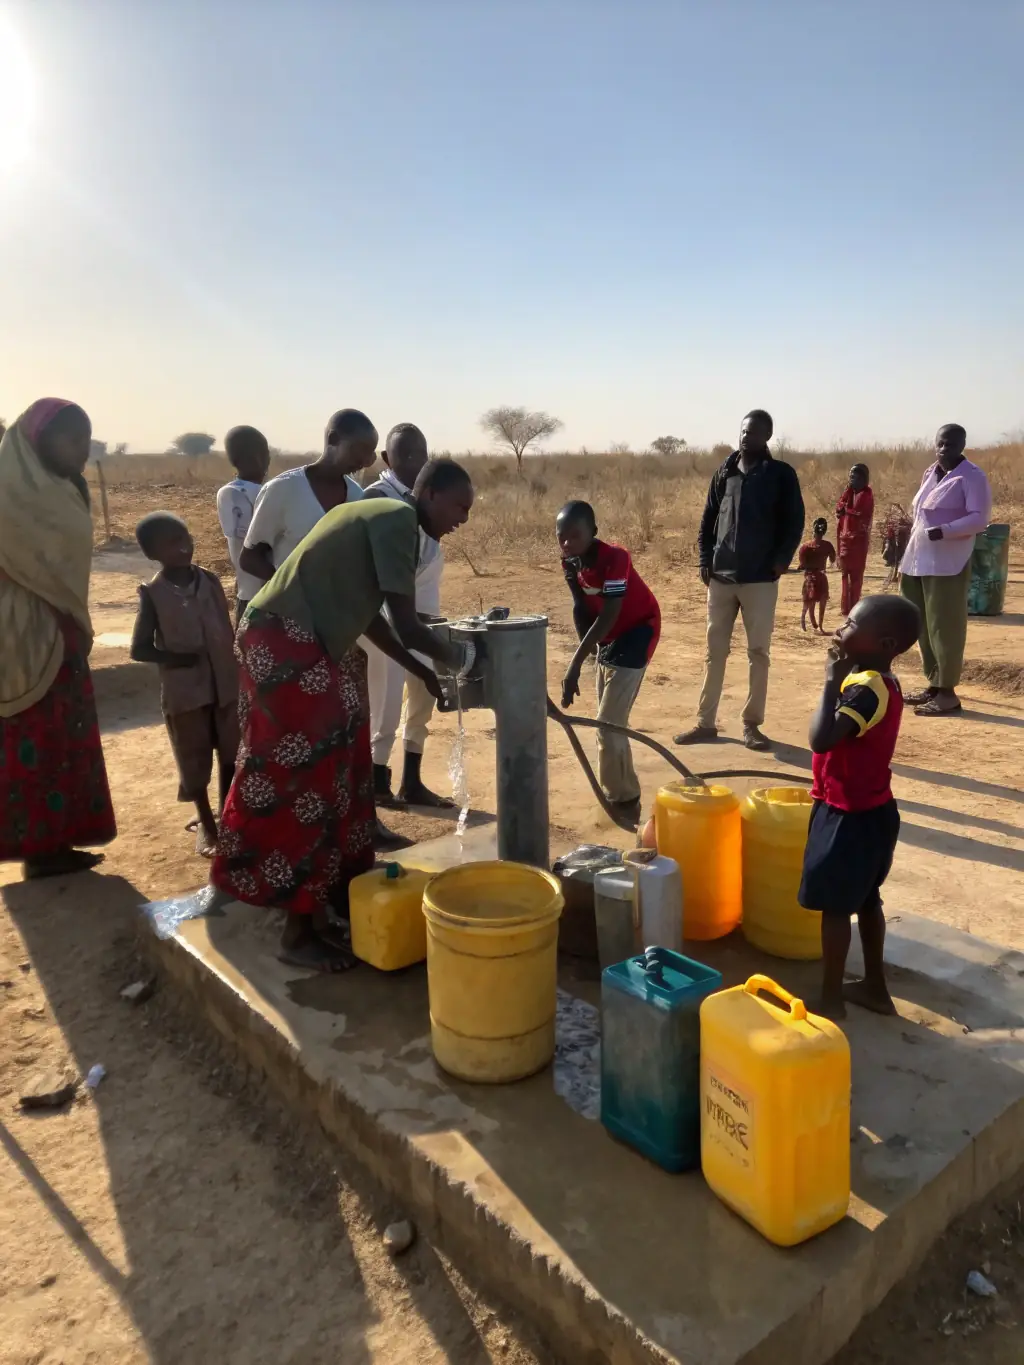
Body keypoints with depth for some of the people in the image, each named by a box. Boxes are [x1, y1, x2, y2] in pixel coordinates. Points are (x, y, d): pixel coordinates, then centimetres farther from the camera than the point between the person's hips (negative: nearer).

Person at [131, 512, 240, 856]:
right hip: (184, 692, -3)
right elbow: (140, 649, -7)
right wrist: (180, 659, -18)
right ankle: (206, 823, 27)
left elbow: (228, 632, 6)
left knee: (231, 753, 11)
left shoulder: (210, 581, 1)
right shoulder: (152, 594, -8)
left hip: (226, 685, 3)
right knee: (195, 760, 9)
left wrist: (238, 673, 6)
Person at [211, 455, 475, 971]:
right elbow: (405, 625, -17)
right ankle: (299, 930, 5)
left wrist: (421, 672, 21)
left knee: (333, 775, 15)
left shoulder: (379, 516, 18)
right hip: (287, 645, -11)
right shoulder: (398, 519, -13)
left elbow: (369, 616, 22)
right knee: (301, 780, -6)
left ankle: (328, 899, 27)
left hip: (304, 646, 11)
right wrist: (448, 655, 3)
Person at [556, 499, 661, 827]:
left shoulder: (614, 558, -30)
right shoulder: (569, 562, -7)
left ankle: (621, 800, 1)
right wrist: (585, 650, -4)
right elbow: (581, 608, 3)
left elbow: (608, 616, -33)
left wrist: (574, 667, -36)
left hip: (637, 631, -8)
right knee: (609, 722, 12)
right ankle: (625, 796, 25)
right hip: (608, 637, 8)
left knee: (609, 723, -13)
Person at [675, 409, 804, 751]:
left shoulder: (781, 475, 0)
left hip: (760, 578, -3)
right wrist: (705, 560, 2)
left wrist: (782, 558, -11)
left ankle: (751, 724, 12)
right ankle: (706, 722, 16)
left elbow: (794, 520, -1)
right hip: (720, 577, 3)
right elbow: (708, 519, 11)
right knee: (715, 650, 8)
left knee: (758, 652, 3)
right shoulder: (724, 473, 10)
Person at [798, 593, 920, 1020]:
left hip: (850, 817, -10)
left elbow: (821, 740, -37)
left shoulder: (866, 688, -26)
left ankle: (831, 999, 18)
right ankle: (875, 987, 35)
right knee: (866, 901, 20)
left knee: (835, 907, 4)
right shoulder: (880, 683, 5)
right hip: (870, 811, 10)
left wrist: (832, 682, -31)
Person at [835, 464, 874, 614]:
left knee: (856, 574, -4)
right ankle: (846, 606, 17)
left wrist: (846, 510, -7)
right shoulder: (849, 492, 12)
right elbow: (838, 510, 3)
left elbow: (863, 516, -16)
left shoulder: (866, 494, -8)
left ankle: (853, 607, 0)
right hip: (846, 537, 7)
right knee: (846, 573, 10)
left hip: (859, 538, -7)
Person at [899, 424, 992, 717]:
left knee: (944, 627, -5)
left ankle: (947, 693, 0)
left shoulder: (972, 477, -7)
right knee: (923, 627, 10)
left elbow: (980, 518, -14)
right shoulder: (930, 474, 15)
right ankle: (933, 685, 20)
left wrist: (942, 531, -25)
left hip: (947, 565, -8)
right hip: (917, 562, 8)